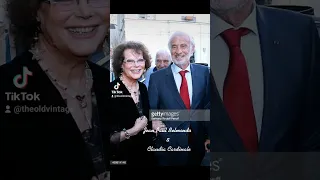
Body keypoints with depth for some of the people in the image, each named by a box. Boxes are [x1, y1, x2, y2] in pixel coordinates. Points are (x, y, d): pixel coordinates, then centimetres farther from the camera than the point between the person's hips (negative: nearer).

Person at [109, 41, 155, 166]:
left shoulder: (143, 88, 2)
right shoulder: (111, 91, -20)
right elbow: (109, 138, -24)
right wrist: (133, 131, -20)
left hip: (147, 156, 7)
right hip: (120, 158, -6)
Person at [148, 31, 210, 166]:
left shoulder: (204, 72, 1)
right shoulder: (157, 77, -4)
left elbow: (208, 103, 5)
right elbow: (151, 109, 3)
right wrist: (154, 120, -18)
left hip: (199, 142, 2)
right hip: (169, 143, -2)